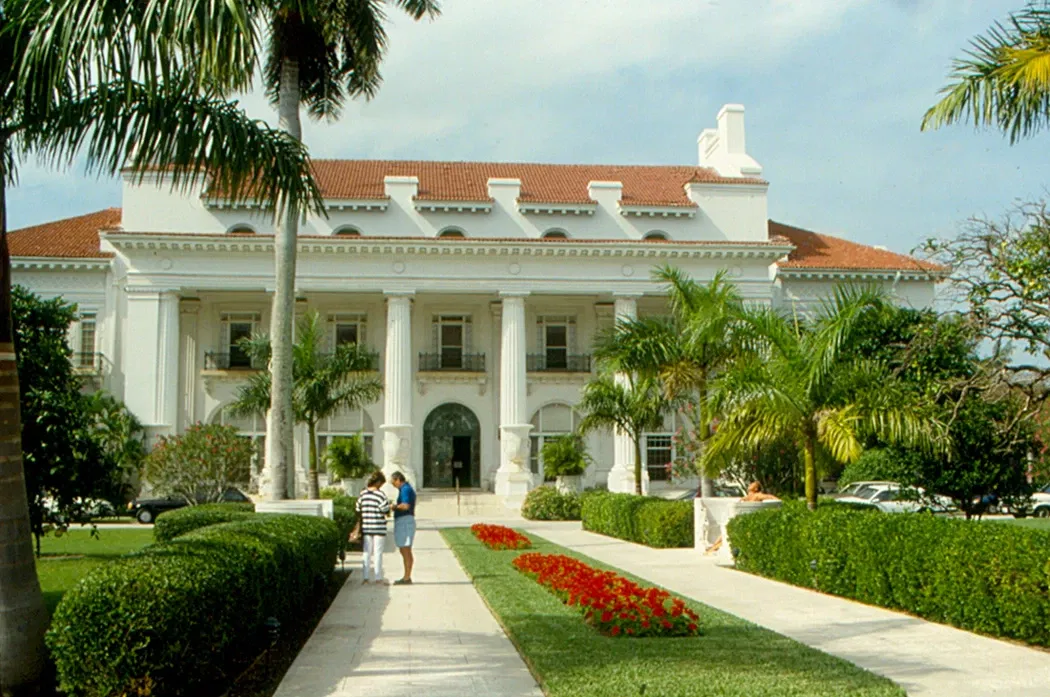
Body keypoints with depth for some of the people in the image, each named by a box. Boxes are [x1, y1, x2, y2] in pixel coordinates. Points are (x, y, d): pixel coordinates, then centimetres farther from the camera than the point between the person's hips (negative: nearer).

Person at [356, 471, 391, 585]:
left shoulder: (362, 494, 2)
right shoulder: (380, 495, -14)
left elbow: (358, 510, 7)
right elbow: (386, 510, -11)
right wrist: (390, 505, 11)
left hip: (366, 527, 5)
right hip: (379, 527, -5)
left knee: (367, 552, 11)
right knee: (378, 553, 2)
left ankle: (366, 577, 11)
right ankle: (378, 578, 6)